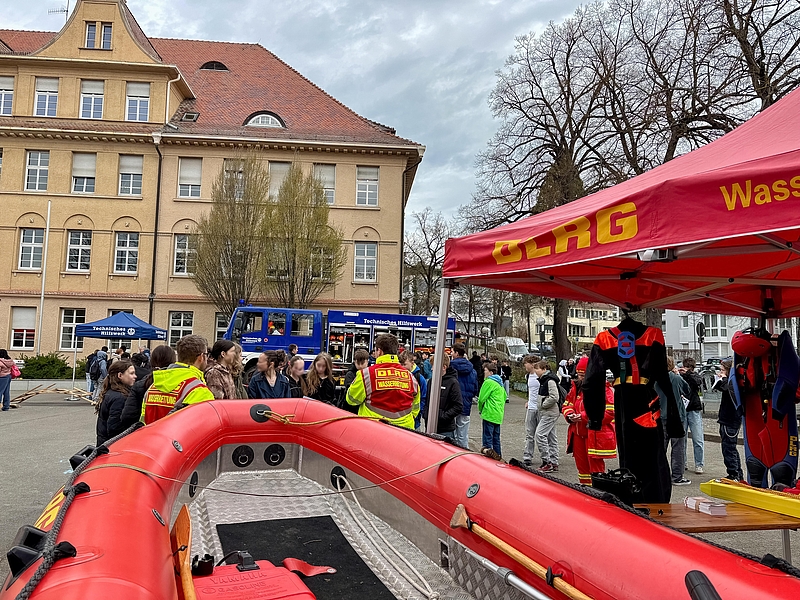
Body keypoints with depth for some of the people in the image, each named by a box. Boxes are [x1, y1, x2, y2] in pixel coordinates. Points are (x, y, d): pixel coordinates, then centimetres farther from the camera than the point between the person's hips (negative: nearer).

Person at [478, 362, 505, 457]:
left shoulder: (488, 382, -13)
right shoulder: (500, 382, 16)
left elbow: (482, 398, -12)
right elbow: (504, 396, 23)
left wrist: (480, 409, 4)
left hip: (489, 414, -9)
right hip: (499, 415, 9)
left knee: (487, 438, -5)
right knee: (496, 438, 16)